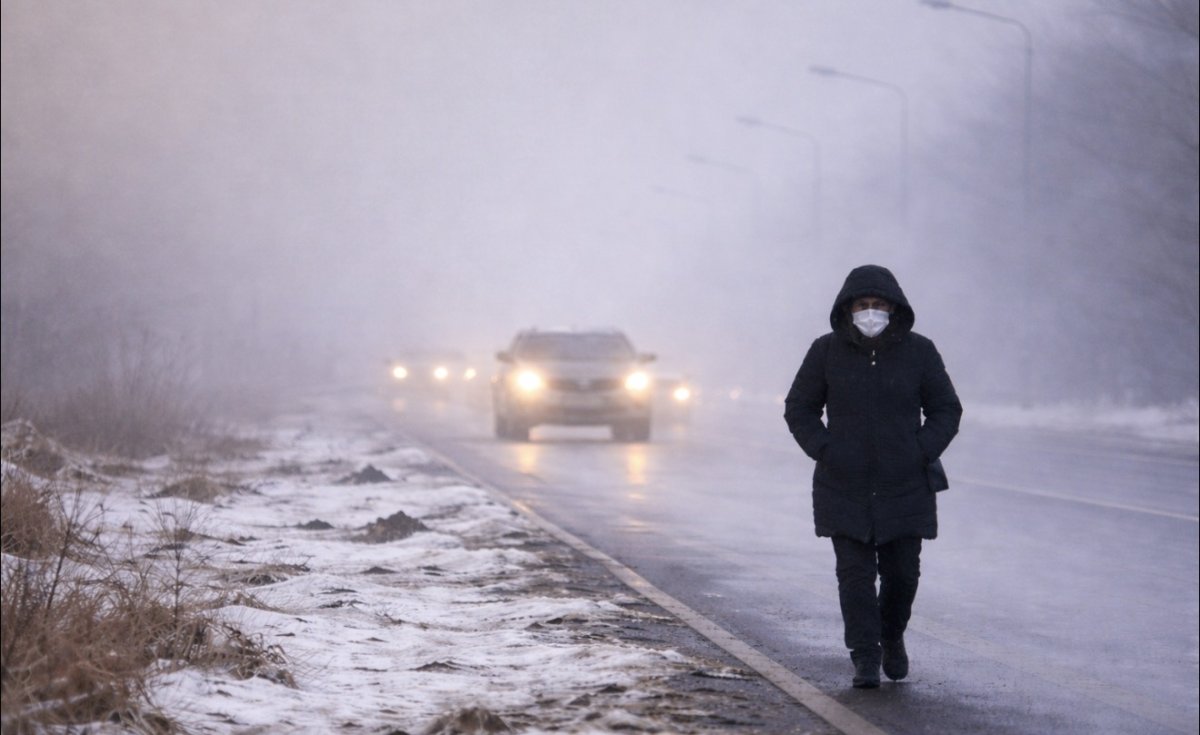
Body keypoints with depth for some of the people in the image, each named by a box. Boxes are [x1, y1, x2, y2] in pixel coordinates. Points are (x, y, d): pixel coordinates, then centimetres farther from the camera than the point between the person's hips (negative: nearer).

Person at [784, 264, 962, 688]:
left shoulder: (918, 352, 0)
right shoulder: (827, 351, -1)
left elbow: (946, 409, 7)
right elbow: (799, 409, 7)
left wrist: (922, 453, -7)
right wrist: (825, 451, -6)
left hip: (905, 489, 0)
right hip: (845, 489, 0)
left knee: (902, 572, 5)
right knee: (855, 573, -5)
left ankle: (892, 637, 31)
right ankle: (865, 658, 1)